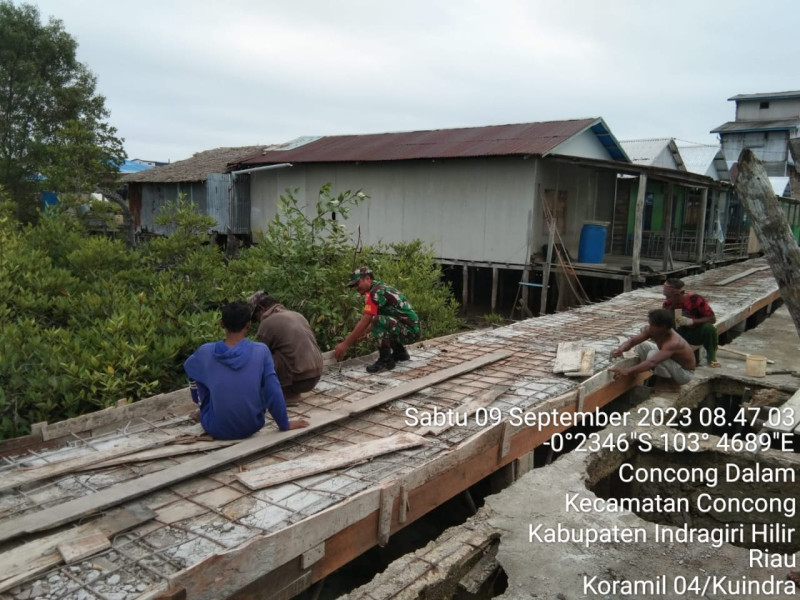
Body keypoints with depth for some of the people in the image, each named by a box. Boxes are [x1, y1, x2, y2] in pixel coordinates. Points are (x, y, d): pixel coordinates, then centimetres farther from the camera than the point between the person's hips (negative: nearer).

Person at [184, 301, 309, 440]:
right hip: (251, 427, 0)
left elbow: (187, 367, 14)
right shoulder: (261, 351, -13)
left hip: (217, 429, 0)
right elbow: (273, 392, -11)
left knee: (195, 372, 19)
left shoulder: (206, 351, -10)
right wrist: (284, 424, 1)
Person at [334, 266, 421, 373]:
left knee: (378, 321, -29)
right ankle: (400, 352, 27)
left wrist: (345, 344, -14)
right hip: (410, 329, 10)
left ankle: (386, 360, -14)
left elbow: (364, 322, -18)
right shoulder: (381, 287, 15)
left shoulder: (375, 292, -15)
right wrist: (365, 332, 25)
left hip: (410, 330, -10)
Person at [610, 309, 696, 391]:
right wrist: (620, 349, -37)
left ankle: (673, 383, -7)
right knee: (641, 346, -2)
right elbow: (631, 341, -14)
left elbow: (652, 363, -49)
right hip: (673, 364, 8)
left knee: (653, 355, -29)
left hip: (685, 373, -8)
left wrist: (627, 371, -58)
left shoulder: (673, 343, -37)